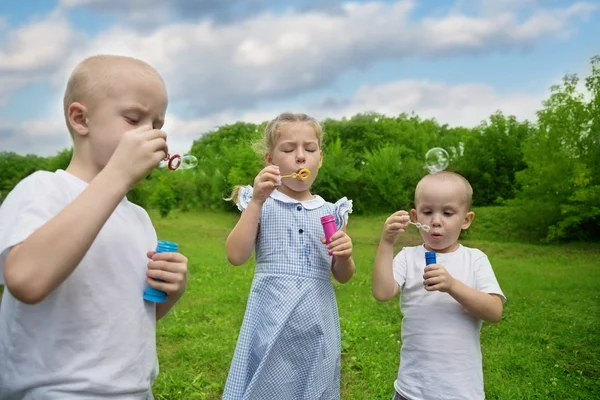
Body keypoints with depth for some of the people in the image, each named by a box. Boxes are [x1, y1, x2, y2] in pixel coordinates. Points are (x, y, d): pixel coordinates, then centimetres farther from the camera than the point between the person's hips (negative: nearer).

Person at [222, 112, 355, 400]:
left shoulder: (330, 212, 6)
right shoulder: (262, 205, 0)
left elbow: (342, 277, 11)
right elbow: (236, 256, -11)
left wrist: (344, 256, -11)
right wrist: (256, 201, -15)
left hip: (317, 325, 3)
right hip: (271, 321, -2)